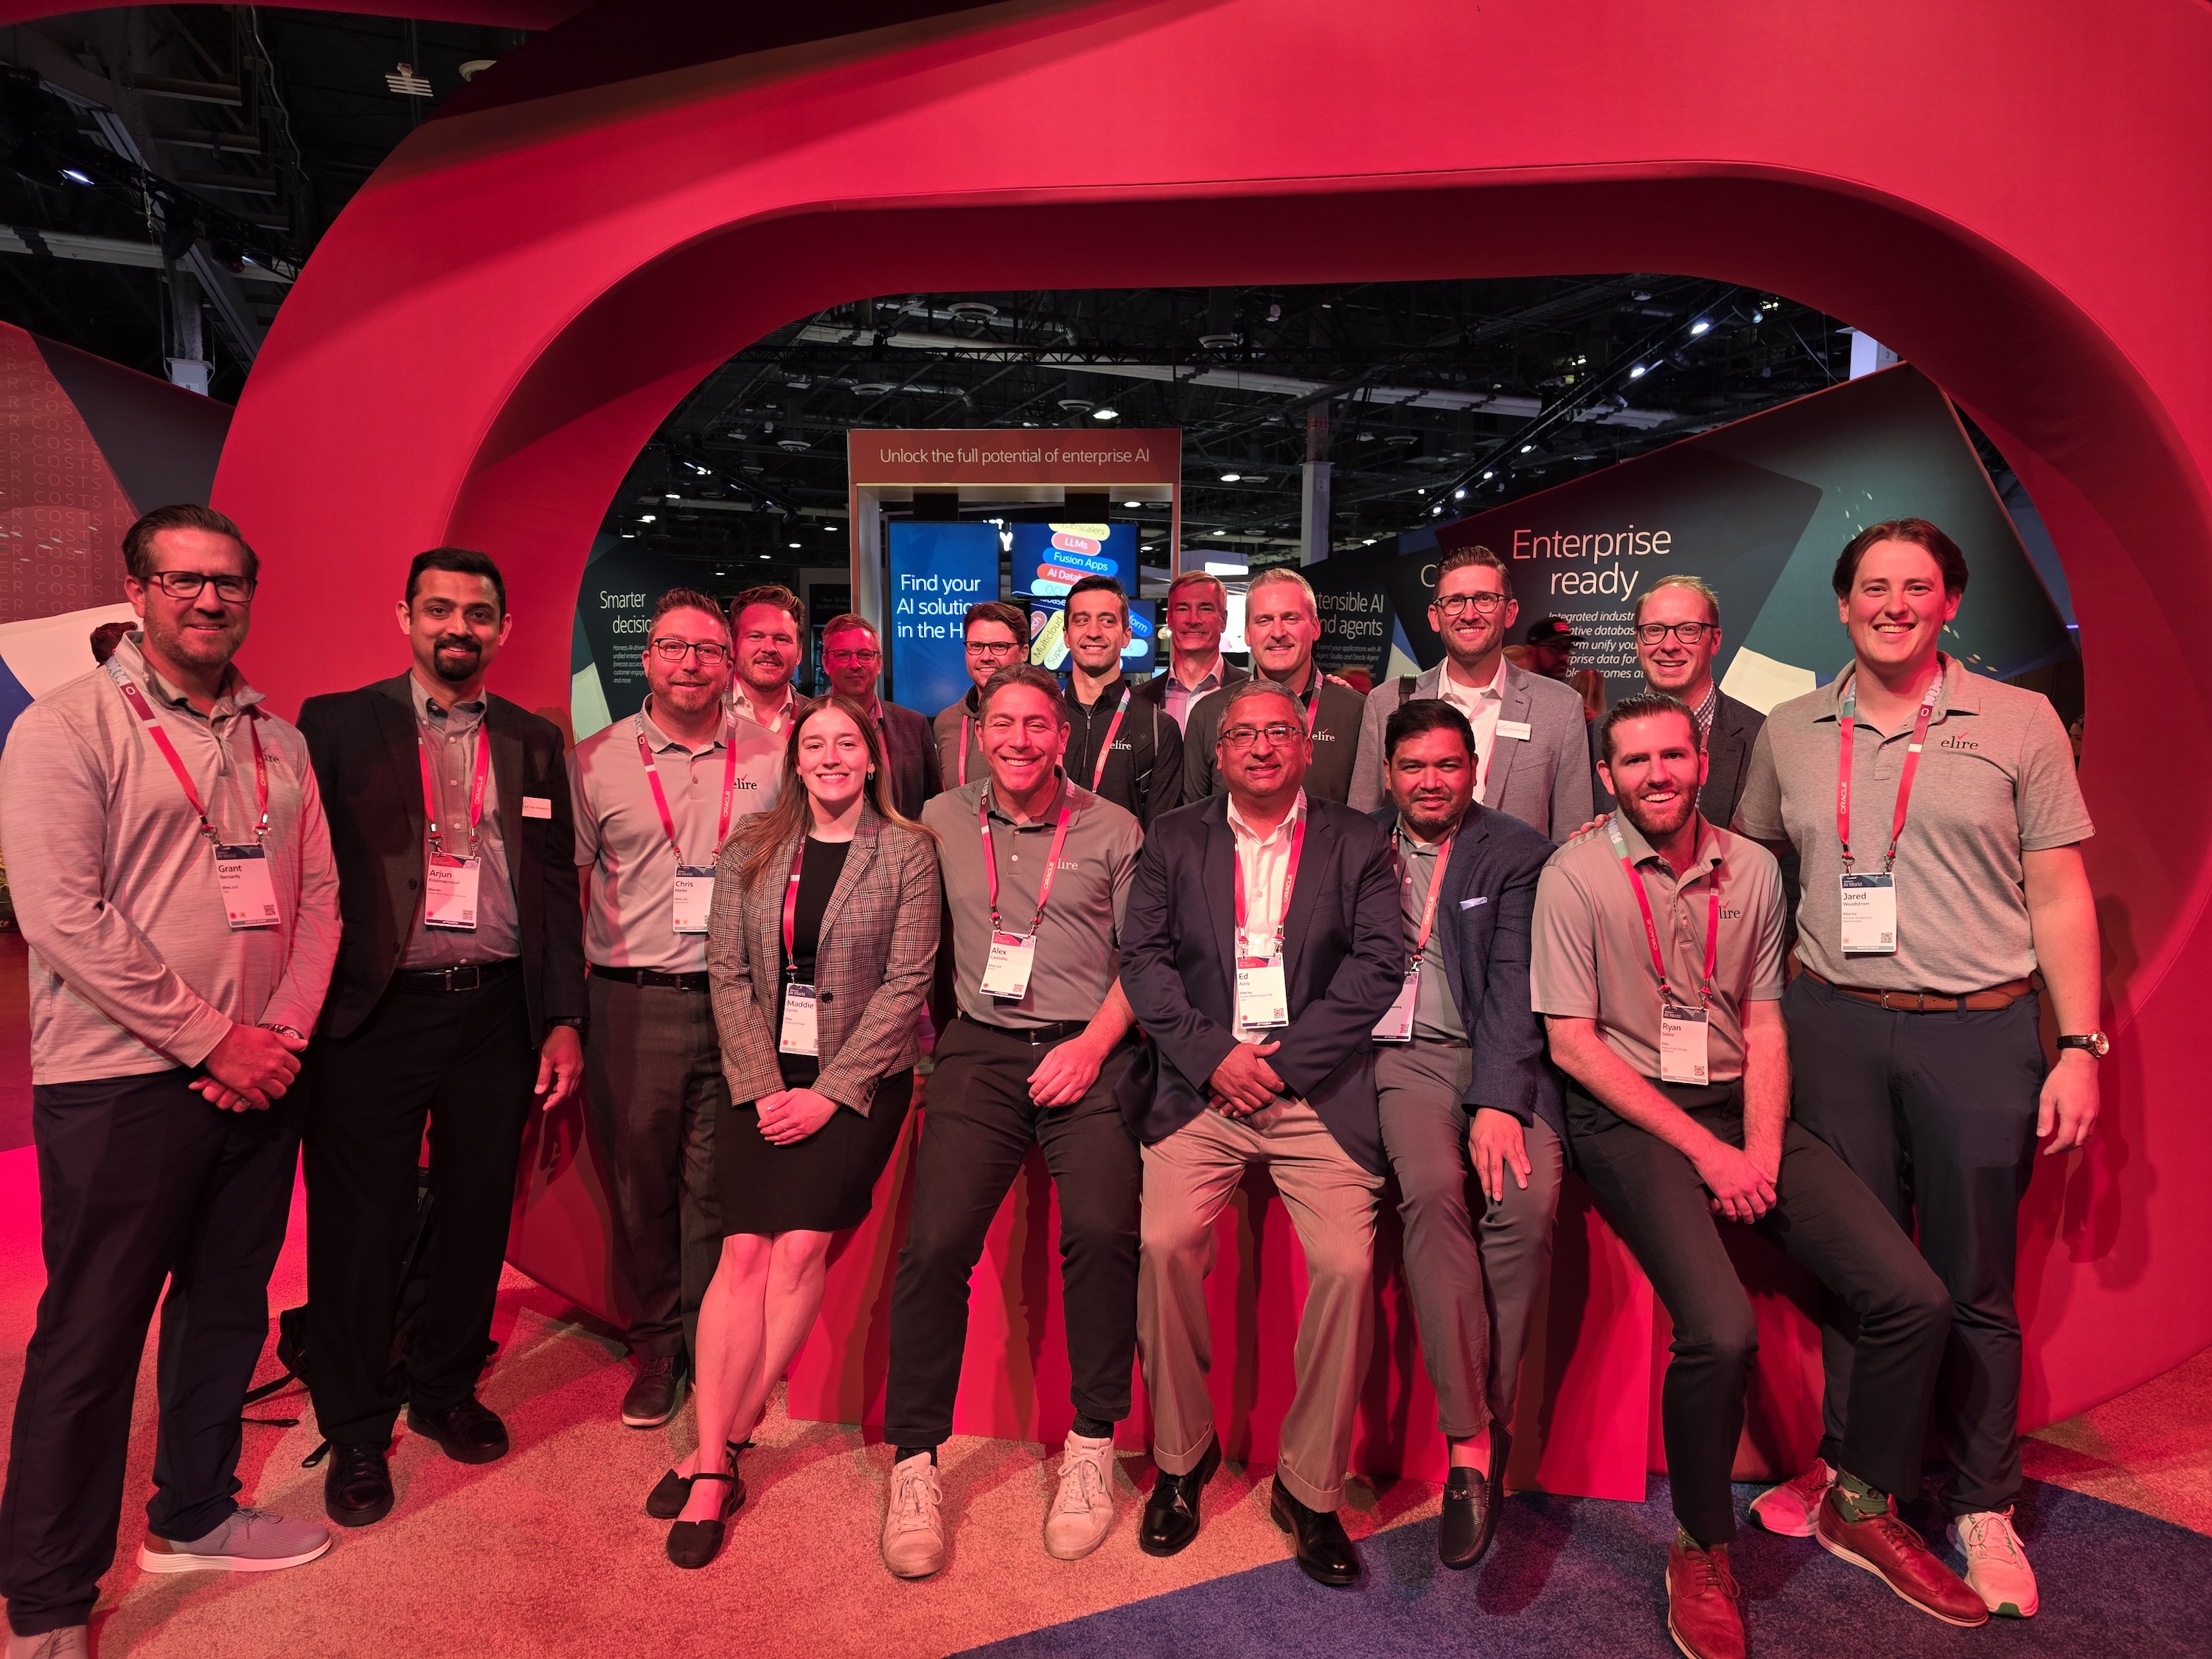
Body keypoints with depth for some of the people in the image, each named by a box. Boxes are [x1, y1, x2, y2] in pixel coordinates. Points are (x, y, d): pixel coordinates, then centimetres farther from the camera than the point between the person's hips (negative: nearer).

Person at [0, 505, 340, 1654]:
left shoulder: (278, 742, 11)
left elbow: (319, 898, 9)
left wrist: (280, 1033, -5)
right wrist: (209, 1042, -15)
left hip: (258, 1075, 6)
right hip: (121, 1083, -5)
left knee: (228, 1306, 16)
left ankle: (194, 1516, 34)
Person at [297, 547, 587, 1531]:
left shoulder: (533, 741, 10)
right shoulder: (337, 723, 2)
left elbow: (556, 886, 10)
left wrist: (564, 1020, 5)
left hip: (498, 1011, 3)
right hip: (376, 1013, -2)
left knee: (476, 1212, 13)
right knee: (361, 1224, 6)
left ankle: (445, 1391, 34)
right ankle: (355, 1433, 25)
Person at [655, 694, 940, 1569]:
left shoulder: (907, 850, -1)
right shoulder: (750, 849, 8)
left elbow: (906, 982, -6)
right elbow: (727, 972, 4)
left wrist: (829, 1093, -11)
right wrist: (764, 1086, -7)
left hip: (860, 1079, -2)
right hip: (764, 1077, 2)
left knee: (801, 1246, -12)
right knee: (746, 1250, -8)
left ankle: (716, 1452, 2)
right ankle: (715, 1465, -1)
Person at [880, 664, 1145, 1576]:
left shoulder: (1113, 830, 8)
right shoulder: (941, 821, 13)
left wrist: (1093, 1044, -7)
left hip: (1088, 1052, -1)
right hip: (980, 1049, 2)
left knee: (1102, 1228, -23)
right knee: (936, 1239, -16)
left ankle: (1092, 1443, -1)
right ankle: (914, 1463, 2)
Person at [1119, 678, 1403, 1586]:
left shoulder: (1358, 843, 10)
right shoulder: (1172, 841, 13)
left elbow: (1378, 963, -1)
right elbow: (1143, 958, 4)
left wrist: (1285, 1060, -10)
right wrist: (1213, 1055, -9)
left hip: (1317, 1090, 0)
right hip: (1201, 1082, 1)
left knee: (1348, 1262, -16)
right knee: (1163, 1242, -18)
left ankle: (1309, 1487, 5)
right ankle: (1181, 1455, 7)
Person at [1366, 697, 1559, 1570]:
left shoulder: (1518, 853, 7)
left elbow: (1516, 985, -3)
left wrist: (1498, 1102, -16)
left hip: (1496, 1055, 0)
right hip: (1400, 1055, 0)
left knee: (1528, 1197, -27)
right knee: (1432, 1186, -29)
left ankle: (1482, 1427, -10)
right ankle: (1471, 1441, -20)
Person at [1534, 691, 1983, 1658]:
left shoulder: (1753, 870, 7)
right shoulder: (1575, 877, -7)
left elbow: (1763, 1023, 9)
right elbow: (1570, 1041, -9)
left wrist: (1762, 1152, -7)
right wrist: (1703, 1150, -13)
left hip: (1738, 1107, 5)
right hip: (1628, 1115, -5)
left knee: (1913, 1299, -7)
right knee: (1721, 1331, -25)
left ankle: (1862, 1509, 19)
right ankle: (1701, 1555, 3)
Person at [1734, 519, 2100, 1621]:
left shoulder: (2021, 722, 1)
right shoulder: (1790, 733, 7)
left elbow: (2059, 894, 1)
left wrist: (2080, 1047, -3)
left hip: (1979, 1031, -1)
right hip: (1832, 1025, 2)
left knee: (1973, 1277, 7)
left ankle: (1981, 1505, 26)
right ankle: (1845, 1462, 30)